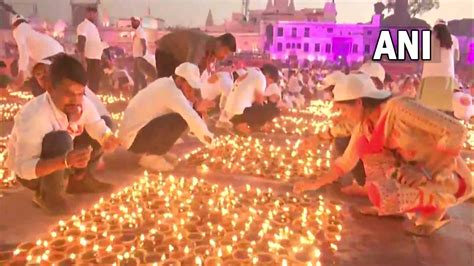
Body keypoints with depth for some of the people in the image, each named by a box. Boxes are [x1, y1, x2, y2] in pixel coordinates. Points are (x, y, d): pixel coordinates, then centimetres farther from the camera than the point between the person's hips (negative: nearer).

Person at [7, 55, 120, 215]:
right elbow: (23, 168, -38)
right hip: (30, 174, -6)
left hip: (63, 163, 6)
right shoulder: (33, 116, -36)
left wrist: (109, 140, -37)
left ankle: (77, 180, 10)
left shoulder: (83, 104, -19)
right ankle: (47, 195, -11)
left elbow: (102, 131, -12)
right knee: (61, 139, -36)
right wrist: (65, 161, -53)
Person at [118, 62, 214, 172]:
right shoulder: (171, 90, -21)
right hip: (133, 137, -10)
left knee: (182, 115, 11)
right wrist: (211, 141, -24)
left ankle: (153, 149, 12)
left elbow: (185, 111, 10)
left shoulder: (166, 84, 7)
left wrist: (194, 104, -11)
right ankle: (150, 157, -11)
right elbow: (190, 117, -29)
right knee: (181, 120, -26)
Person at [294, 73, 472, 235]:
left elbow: (456, 130, -28)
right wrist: (317, 184, 4)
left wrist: (427, 174, -26)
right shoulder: (364, 127, -2)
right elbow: (345, 162, 8)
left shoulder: (399, 107, -27)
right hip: (417, 172, 8)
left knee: (383, 195, -28)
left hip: (448, 175, -8)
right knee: (366, 144, -4)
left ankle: (435, 209, 0)